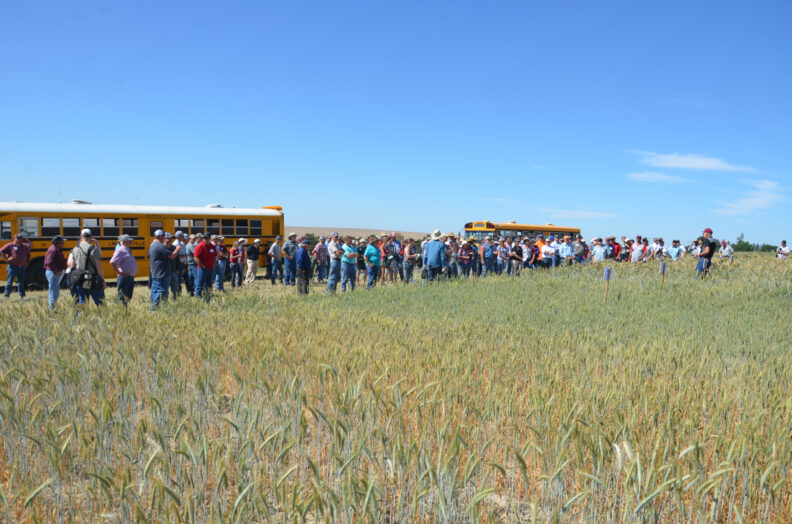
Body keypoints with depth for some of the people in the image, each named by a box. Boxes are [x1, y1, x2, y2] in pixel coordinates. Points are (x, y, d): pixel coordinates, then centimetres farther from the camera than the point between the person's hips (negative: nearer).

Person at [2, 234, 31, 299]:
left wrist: (27, 263, 12)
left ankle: (22, 296, 16)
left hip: (22, 267, 5)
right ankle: (7, 296, 3)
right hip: (12, 267, -4)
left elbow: (28, 255, 23)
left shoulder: (25, 246, 11)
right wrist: (7, 258, -14)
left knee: (21, 282, 10)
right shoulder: (10, 245, -3)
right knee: (10, 281, -2)